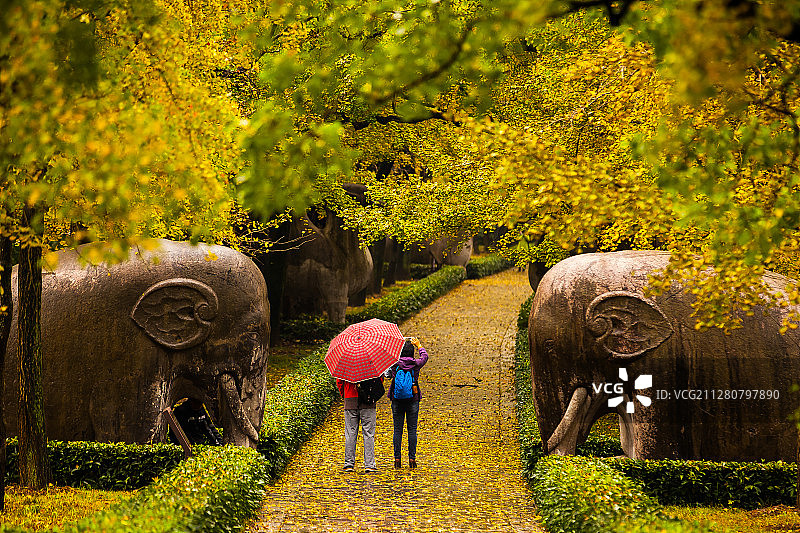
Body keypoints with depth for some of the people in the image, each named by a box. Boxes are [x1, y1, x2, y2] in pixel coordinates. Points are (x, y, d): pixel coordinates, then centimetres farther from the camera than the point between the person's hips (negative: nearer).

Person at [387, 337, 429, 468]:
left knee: (397, 430, 4)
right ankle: (412, 458, 1)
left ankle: (397, 459, 3)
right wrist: (418, 345, 29)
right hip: (412, 401, 0)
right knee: (412, 430, 3)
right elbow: (424, 356, 14)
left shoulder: (394, 364, -7)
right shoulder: (416, 364, -6)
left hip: (397, 401, 1)